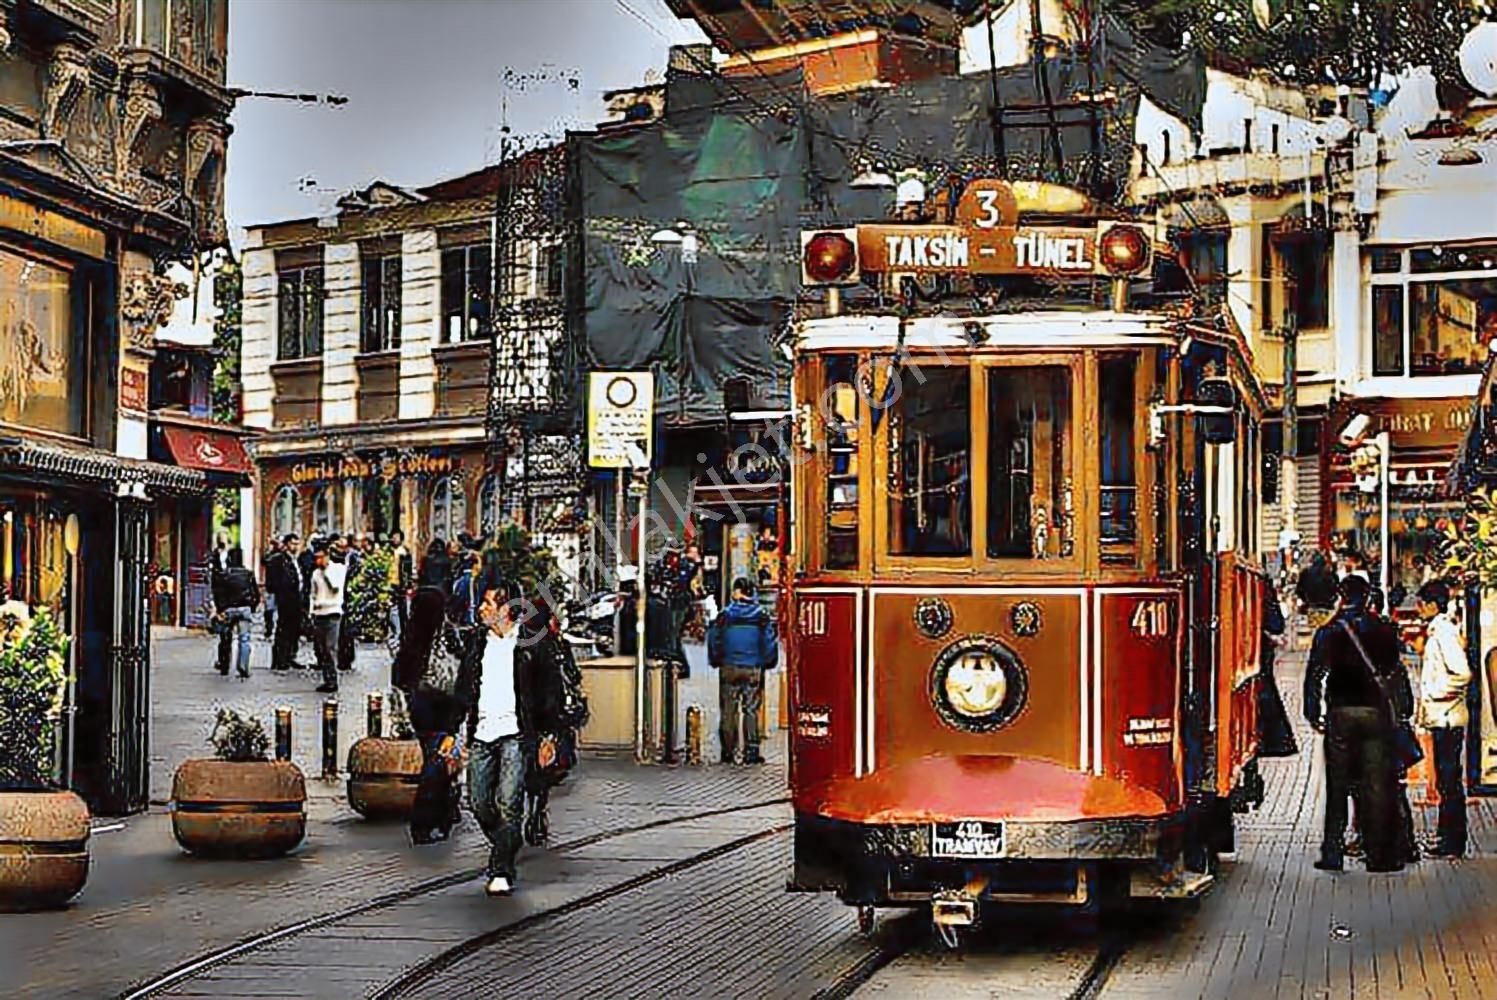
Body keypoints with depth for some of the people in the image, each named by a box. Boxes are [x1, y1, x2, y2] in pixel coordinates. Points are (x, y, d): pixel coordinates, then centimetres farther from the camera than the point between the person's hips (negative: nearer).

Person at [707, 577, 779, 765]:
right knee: (751, 710, 4)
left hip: (729, 668, 0)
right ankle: (751, 752, 0)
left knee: (728, 711, 7)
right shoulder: (761, 617, -3)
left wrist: (716, 661, 17)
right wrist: (767, 663, 15)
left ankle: (727, 751, 8)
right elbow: (769, 642, 0)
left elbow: (713, 640, 3)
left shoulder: (725, 616, -3)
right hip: (753, 670, 0)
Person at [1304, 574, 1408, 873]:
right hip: (1376, 713, 0)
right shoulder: (1382, 630, 0)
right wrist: (1403, 708, 11)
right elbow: (1396, 672, 3)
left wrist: (1313, 713, 6)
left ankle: (1332, 853, 3)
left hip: (1339, 714, 0)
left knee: (1337, 786, 6)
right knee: (1377, 786, 3)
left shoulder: (1327, 632, 0)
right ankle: (1379, 854, 3)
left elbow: (1314, 676, -1)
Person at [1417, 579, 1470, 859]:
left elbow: (1462, 673, -24)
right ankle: (1447, 839, 19)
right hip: (1441, 718, 10)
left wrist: (1435, 692, -15)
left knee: (1450, 781, -6)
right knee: (1445, 781, 13)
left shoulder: (1445, 632, -15)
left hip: (1447, 718, -10)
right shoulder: (1436, 631, 15)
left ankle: (1452, 843, -3)